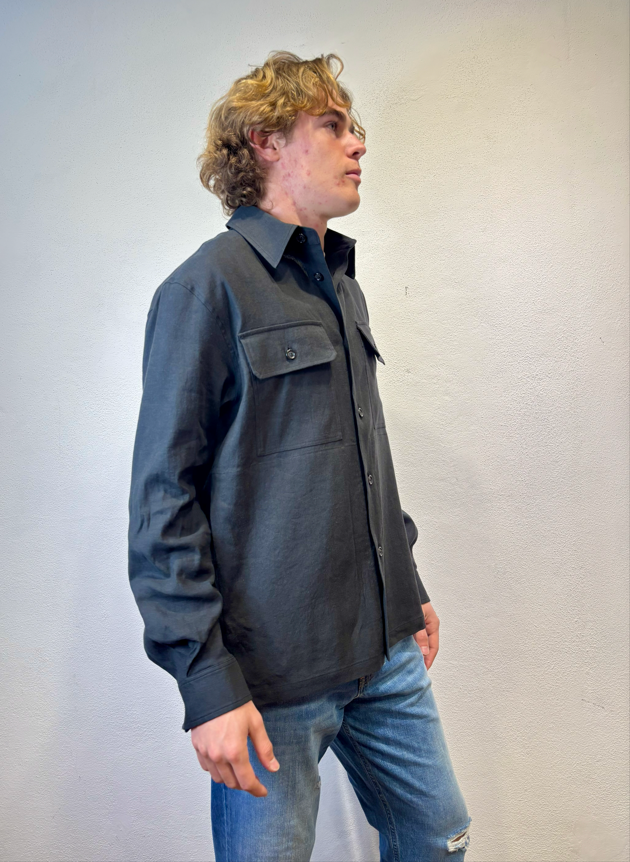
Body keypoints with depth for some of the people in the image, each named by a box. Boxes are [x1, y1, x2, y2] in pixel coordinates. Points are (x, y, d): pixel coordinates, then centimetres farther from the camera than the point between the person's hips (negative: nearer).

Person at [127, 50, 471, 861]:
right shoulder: (208, 285, -12)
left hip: (386, 650, 8)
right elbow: (162, 499, -15)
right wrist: (206, 682, -17)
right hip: (271, 676, -7)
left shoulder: (343, 287, 13)